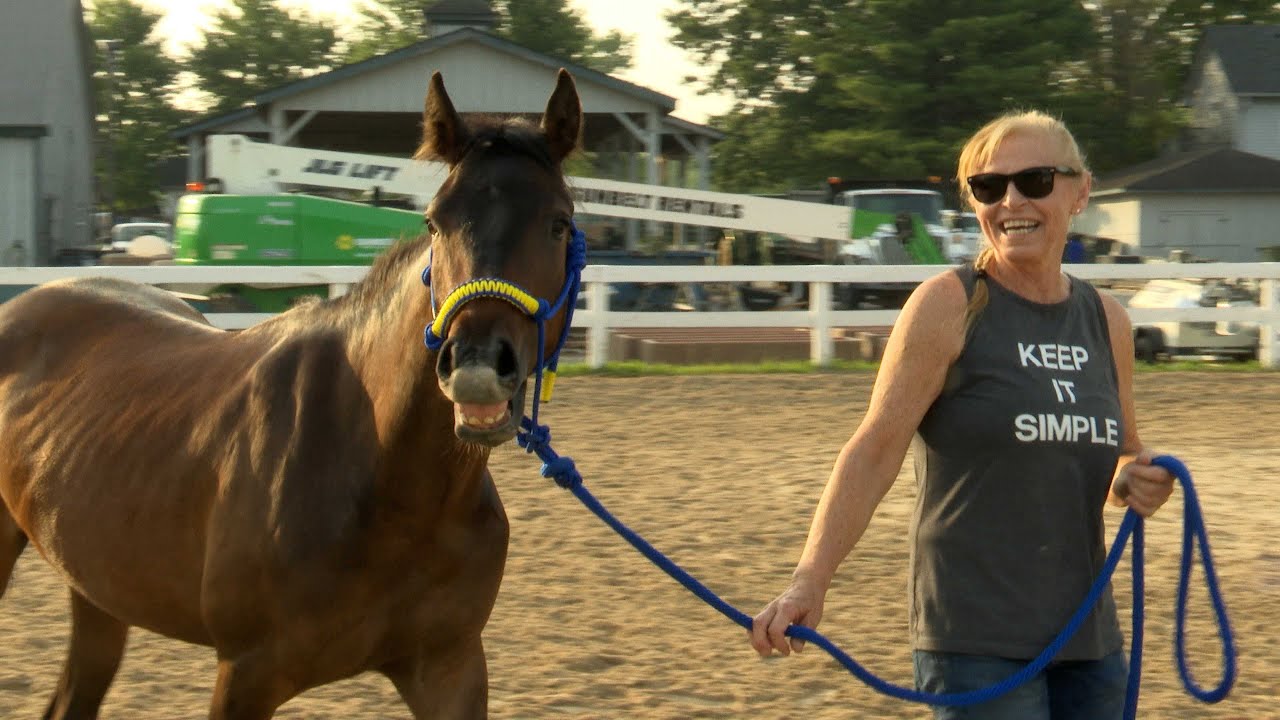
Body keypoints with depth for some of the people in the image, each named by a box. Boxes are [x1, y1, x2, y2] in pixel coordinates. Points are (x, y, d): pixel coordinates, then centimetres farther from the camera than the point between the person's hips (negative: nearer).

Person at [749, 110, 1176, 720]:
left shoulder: (1105, 321, 9)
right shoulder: (948, 306, -6)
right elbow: (876, 451, -10)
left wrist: (1140, 484, -1)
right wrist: (809, 582, -20)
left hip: (1089, 637, 6)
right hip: (975, 638, -6)